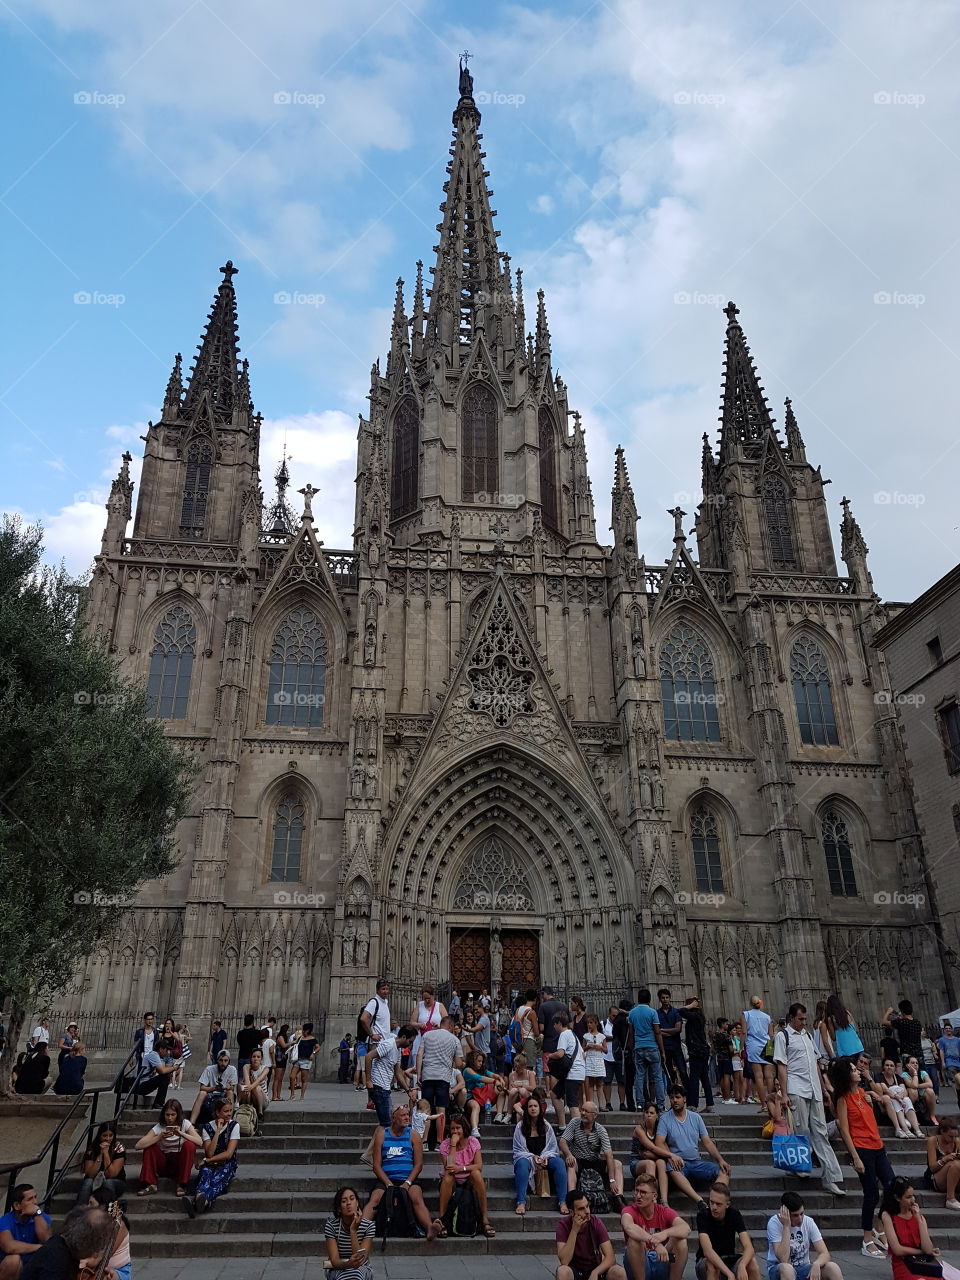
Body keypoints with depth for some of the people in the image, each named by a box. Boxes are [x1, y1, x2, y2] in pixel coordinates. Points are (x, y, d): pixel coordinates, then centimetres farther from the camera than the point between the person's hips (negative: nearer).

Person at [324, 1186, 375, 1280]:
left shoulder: (368, 1226, -16)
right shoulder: (331, 1225, -15)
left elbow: (360, 1261, -22)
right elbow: (334, 1261, -20)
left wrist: (353, 1231, -31)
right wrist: (348, 1264, -43)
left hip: (362, 1270, 1)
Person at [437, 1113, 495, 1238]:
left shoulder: (473, 1142, -6)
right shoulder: (445, 1145, -9)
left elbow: (479, 1166, -16)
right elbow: (448, 1168, -24)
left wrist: (461, 1168, -29)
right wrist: (453, 1144, -25)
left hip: (469, 1180, 1)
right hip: (452, 1181, -1)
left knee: (476, 1173, -32)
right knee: (448, 1176, -34)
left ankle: (485, 1218, -27)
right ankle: (441, 1217, -27)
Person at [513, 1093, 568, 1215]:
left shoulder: (546, 1126, 10)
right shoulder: (520, 1126, 2)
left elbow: (553, 1147, 8)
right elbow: (518, 1150, 0)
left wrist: (545, 1157, -13)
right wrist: (532, 1157, -16)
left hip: (545, 1159, 2)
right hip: (526, 1158, -2)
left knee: (559, 1162, -29)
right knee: (522, 1163, -39)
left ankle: (562, 1202, -29)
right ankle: (521, 1203, -40)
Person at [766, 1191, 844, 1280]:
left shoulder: (808, 1222, -7)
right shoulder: (774, 1223, -19)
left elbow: (825, 1254, -11)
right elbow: (783, 1260, -27)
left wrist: (816, 1264, -34)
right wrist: (786, 1226, -30)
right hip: (778, 1270, -4)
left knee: (833, 1268, -23)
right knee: (786, 1268, -40)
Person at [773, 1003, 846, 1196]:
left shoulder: (808, 1035, 19)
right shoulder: (783, 1036, -3)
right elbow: (781, 1066, -7)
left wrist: (822, 1088, 17)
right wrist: (784, 1094, -12)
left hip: (814, 1090, 6)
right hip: (796, 1090, -6)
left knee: (820, 1132, 4)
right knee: (802, 1131, -5)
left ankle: (832, 1177, 3)